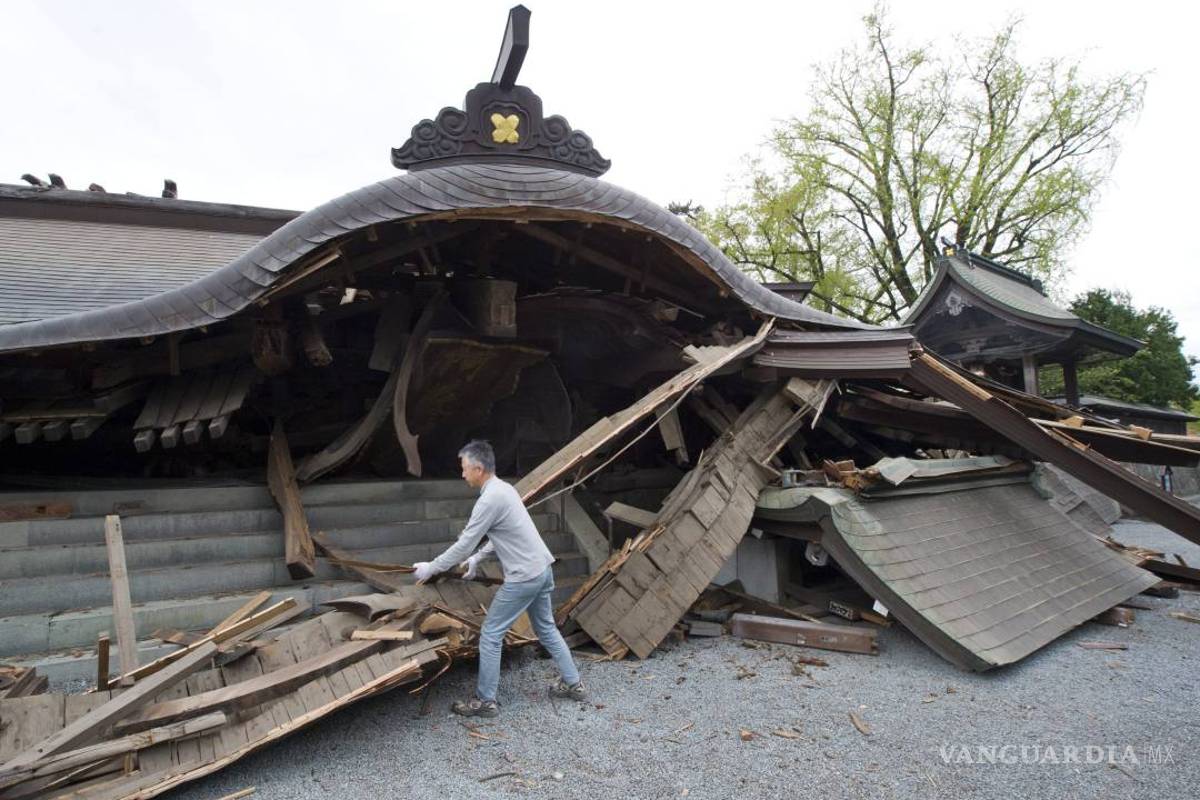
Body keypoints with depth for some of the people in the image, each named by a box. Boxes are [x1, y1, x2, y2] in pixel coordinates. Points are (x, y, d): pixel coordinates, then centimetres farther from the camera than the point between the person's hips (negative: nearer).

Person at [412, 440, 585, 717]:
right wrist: (477, 560, 24)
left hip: (523, 577, -10)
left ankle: (485, 701, 13)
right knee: (546, 629, 21)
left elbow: (464, 544, -14)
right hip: (542, 569, 10)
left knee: (490, 636, 3)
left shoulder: (489, 500, -19)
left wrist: (430, 568, -3)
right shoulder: (503, 489, 10)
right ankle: (572, 683, 30)